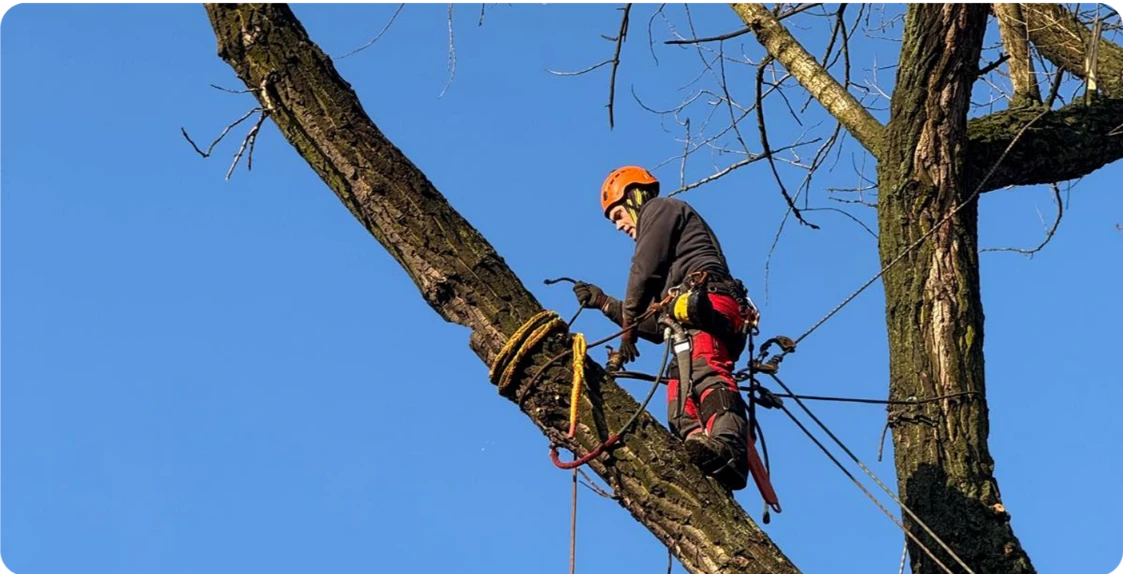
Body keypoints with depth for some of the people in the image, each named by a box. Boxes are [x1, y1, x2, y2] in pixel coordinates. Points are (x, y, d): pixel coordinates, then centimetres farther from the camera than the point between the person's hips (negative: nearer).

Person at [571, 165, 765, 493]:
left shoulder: (661, 209, 19)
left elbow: (644, 272, 3)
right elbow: (656, 326, 38)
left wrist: (627, 330, 10)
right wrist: (603, 303, 39)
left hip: (707, 302, -10)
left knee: (703, 369, -34)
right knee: (680, 399, -11)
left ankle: (729, 447, -58)